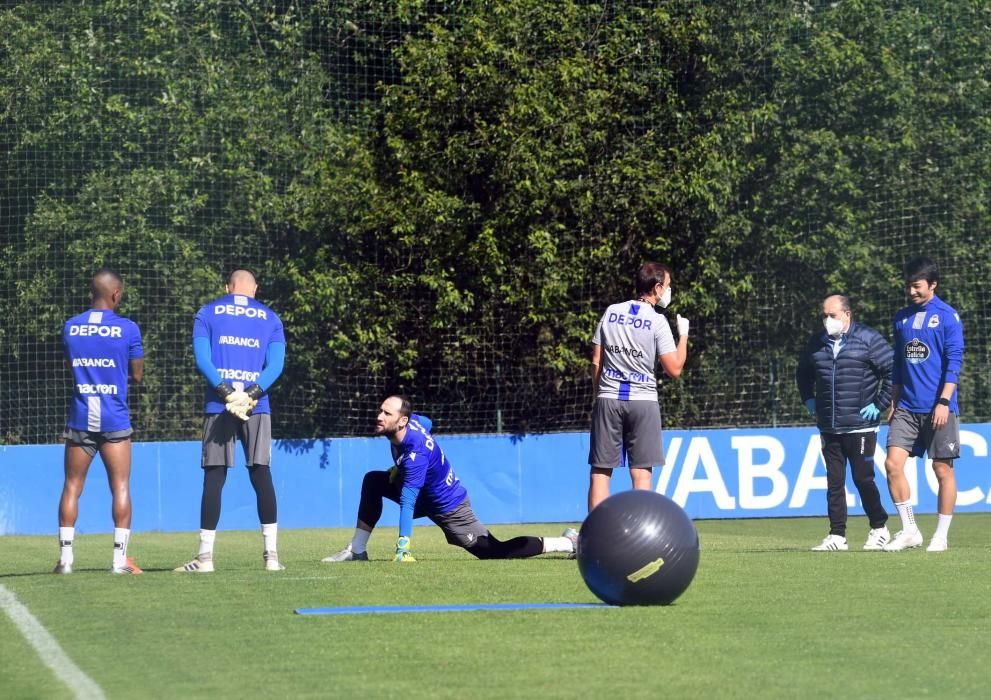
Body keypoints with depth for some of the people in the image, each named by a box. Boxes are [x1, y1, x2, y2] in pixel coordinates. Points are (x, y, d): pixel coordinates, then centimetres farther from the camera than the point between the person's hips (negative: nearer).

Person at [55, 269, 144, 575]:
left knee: (72, 486, 7)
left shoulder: (70, 327, 5)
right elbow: (137, 374, 2)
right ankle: (120, 558, -3)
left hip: (79, 420, 3)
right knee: (120, 486, 2)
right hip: (114, 420, -2)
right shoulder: (127, 328, -6)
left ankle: (65, 558, 2)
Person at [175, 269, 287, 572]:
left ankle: (205, 556, -2)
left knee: (214, 478, 0)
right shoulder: (270, 318, 13)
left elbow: (201, 357, -3)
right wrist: (253, 392, -10)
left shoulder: (207, 313, 10)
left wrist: (224, 391, -11)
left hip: (219, 405, -1)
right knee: (261, 474, 2)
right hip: (257, 407, 1)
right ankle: (271, 554, -2)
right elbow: (276, 363, 0)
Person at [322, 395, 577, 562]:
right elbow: (427, 422, 14)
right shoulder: (413, 420, -11)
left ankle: (568, 543, 1)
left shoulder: (415, 455, -36)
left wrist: (403, 546, -45)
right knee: (372, 482, 0)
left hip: (448, 508, -9)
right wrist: (399, 466, 13)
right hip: (427, 495, 9)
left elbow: (407, 503, -41)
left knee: (494, 552, -6)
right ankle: (357, 550, 2)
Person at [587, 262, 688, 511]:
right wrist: (683, 335, 7)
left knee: (600, 471, 2)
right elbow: (674, 369, -6)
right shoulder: (657, 321, -4)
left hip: (608, 399, 3)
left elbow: (596, 362, 8)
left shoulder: (611, 312, 8)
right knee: (641, 473, -1)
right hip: (643, 400, -3)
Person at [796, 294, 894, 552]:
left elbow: (893, 371, -7)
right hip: (828, 428, 5)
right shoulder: (817, 343, 11)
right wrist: (808, 400, 16)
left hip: (860, 426, -5)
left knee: (863, 479, -2)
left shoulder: (868, 339, -5)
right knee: (834, 481, 5)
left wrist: (880, 404, -8)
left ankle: (879, 529, 16)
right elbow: (802, 373, 29)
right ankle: (837, 536, 7)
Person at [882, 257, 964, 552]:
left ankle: (940, 536, 9)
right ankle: (909, 531, 3)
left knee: (942, 469, 1)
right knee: (893, 463, -6)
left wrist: (944, 401, -16)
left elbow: (954, 362, -8)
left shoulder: (947, 316, -4)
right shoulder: (902, 318, 13)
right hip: (907, 407, 5)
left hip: (938, 408, -5)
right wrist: (893, 403, 15)